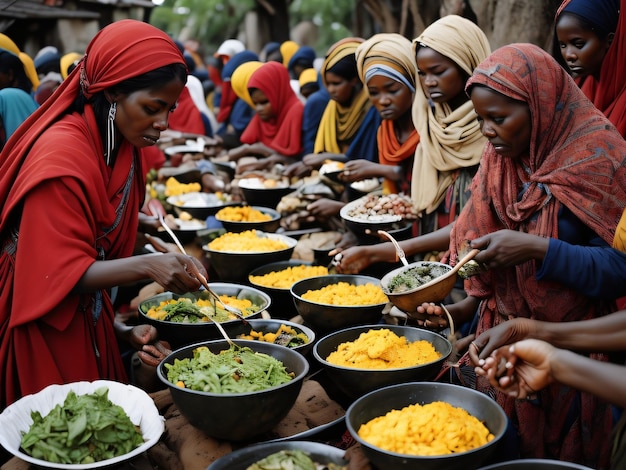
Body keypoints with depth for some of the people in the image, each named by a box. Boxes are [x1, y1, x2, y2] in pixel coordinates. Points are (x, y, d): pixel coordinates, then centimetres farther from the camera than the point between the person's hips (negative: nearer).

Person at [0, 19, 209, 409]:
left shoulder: (124, 149, 2)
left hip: (89, 323, 8)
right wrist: (146, 265, -36)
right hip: (47, 333, -7)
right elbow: (61, 274, -22)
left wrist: (120, 329, 0)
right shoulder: (62, 155, -22)